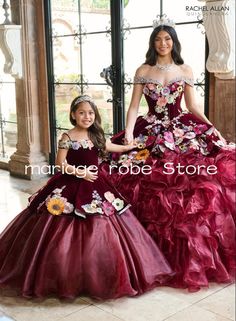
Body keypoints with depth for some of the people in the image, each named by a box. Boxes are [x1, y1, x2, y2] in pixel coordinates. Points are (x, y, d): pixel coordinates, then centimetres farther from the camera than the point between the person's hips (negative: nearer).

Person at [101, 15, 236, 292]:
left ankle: (194, 249, 0)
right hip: (151, 131, 0)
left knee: (196, 178, -15)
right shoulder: (143, 71, 6)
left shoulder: (185, 70, 8)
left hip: (181, 130, 1)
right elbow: (134, 106, 1)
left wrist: (211, 127, -4)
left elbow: (192, 107, 10)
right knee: (145, 181, -16)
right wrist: (129, 132, -14)